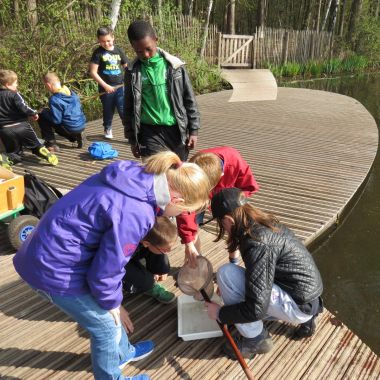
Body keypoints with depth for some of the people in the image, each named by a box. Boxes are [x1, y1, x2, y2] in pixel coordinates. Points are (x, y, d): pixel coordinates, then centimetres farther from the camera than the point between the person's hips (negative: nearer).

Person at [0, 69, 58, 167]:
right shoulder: (14, 95, -9)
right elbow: (23, 108, -17)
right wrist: (34, 113, 0)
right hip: (20, 126, -4)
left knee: (12, 152, 18)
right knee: (36, 145, 14)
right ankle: (44, 153, -13)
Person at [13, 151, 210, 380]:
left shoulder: (138, 176, -4)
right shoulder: (134, 214, -30)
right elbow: (106, 269, -22)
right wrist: (112, 302, -1)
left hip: (52, 252, 9)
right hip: (57, 269, -9)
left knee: (110, 313, 27)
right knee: (107, 326, 11)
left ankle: (124, 352, 52)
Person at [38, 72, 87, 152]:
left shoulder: (54, 99, -19)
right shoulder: (72, 92, 5)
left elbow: (56, 119, -20)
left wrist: (45, 112, -2)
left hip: (71, 128, -8)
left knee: (42, 117, 2)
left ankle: (51, 144, 1)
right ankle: (76, 136, 17)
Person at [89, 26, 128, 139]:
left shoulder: (119, 50, 3)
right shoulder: (98, 52, -5)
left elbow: (126, 67, 11)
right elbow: (93, 72, -8)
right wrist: (105, 85, -14)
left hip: (120, 87, 1)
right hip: (106, 88, -1)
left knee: (124, 110, -7)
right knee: (108, 110, 14)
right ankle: (108, 129, 34)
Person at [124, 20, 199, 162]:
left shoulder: (175, 66, -2)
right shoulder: (132, 72, -2)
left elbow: (189, 99, 3)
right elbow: (129, 107, 6)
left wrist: (193, 130, 1)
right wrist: (132, 139, 5)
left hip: (177, 129, 1)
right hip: (150, 132, -1)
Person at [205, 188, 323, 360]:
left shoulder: (258, 244, -26)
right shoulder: (264, 223, 1)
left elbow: (256, 309, -25)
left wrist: (220, 313, -10)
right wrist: (226, 286, 24)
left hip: (299, 306, -9)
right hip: (308, 295, 9)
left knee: (226, 273, -18)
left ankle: (256, 340, 0)